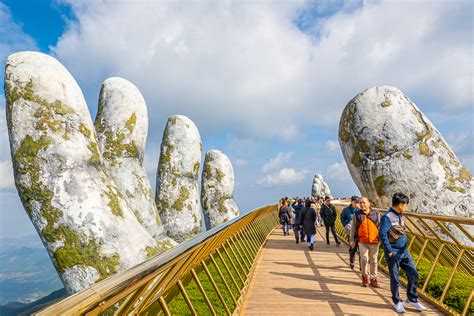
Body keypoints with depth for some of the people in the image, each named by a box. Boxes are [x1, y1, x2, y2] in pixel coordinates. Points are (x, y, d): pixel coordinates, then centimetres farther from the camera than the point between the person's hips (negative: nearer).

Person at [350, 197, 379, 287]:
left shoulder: (375, 213, 5)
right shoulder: (357, 214, 3)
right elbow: (353, 227, 7)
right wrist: (352, 240, 5)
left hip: (374, 241, 1)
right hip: (362, 241, -1)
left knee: (373, 260, 8)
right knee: (364, 259, -6)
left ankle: (373, 279, 22)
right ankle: (364, 277, 15)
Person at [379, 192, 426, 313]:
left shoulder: (400, 216, 9)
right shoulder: (387, 217, -19)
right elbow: (382, 234, -25)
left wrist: (405, 246, 14)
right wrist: (389, 251, -20)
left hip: (404, 252, 8)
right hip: (393, 254, -8)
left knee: (413, 274, 10)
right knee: (395, 279, 6)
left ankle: (412, 299, 28)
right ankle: (397, 302, 23)